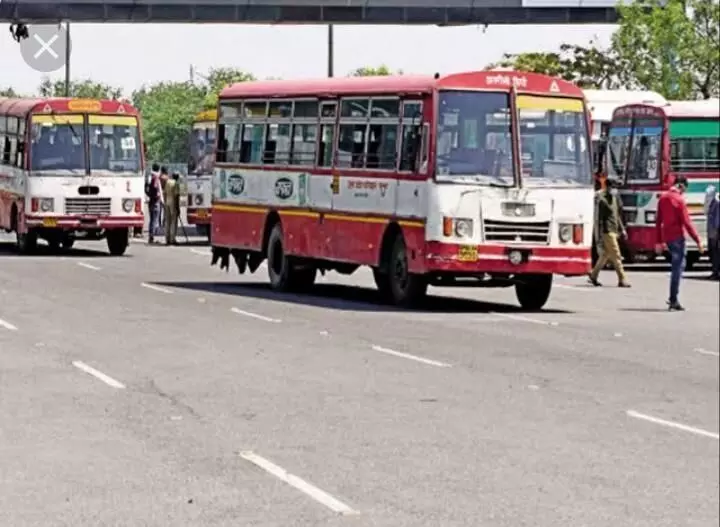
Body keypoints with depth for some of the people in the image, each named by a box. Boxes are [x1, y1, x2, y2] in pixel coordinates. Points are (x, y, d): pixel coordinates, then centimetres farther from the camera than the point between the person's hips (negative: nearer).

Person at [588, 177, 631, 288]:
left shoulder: (614, 198, 12)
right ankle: (622, 280, -7)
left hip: (614, 230, 9)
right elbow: (599, 219, -16)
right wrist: (599, 236, -18)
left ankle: (593, 276, 26)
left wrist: (622, 229, 19)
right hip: (607, 231, -9)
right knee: (616, 256, -8)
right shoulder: (602, 200, -14)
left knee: (605, 255, 15)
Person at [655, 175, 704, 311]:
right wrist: (698, 241, -12)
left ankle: (673, 298, 13)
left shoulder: (663, 198, 10)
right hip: (677, 237, -7)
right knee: (678, 266, -4)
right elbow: (687, 222, -15)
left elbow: (658, 221, 14)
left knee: (677, 264, 18)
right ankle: (673, 301, -5)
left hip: (666, 237, 7)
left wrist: (659, 241, 19)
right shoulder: (679, 200, -12)